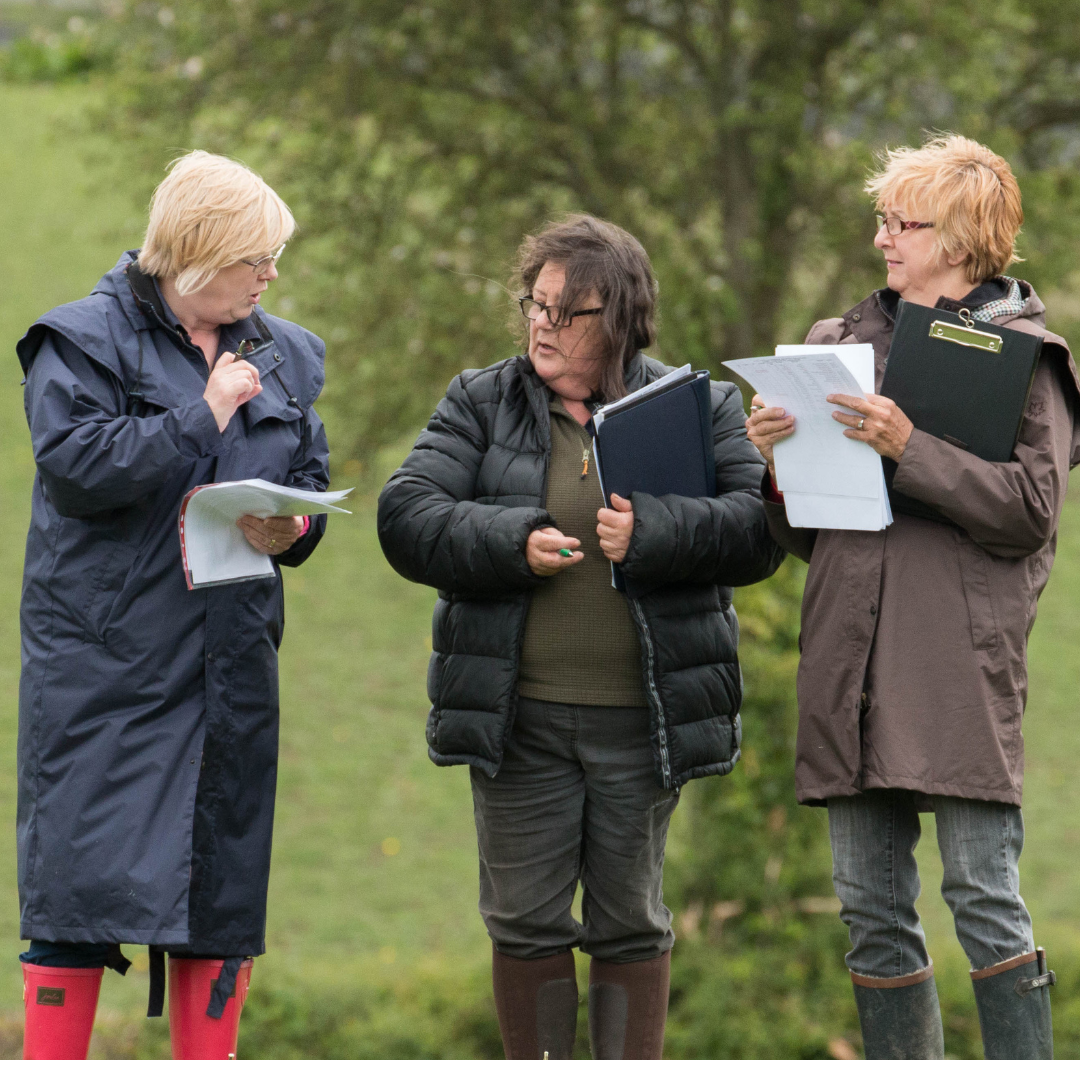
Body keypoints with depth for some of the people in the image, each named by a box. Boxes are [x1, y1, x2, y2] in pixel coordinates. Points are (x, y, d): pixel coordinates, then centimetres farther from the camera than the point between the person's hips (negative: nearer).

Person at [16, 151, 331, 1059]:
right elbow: (75, 465, -17)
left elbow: (313, 484, 19)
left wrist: (291, 530, -4)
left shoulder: (282, 356, 14)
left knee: (223, 877, 6)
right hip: (105, 654, -6)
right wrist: (205, 415, -14)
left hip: (232, 661, 6)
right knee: (83, 877, -7)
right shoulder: (85, 340, -4)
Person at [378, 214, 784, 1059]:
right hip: (519, 716, 1)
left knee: (631, 920, 7)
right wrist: (513, 544, -18)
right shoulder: (481, 404, 7)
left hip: (642, 719, -1)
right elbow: (407, 518, -3)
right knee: (526, 920, 5)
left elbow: (758, 529, -6)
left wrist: (651, 534, -22)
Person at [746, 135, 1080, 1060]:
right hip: (851, 654, 5)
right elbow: (804, 535, 20)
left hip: (962, 656, -5)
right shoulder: (845, 343, 18)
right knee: (873, 909, 6)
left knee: (984, 895, -9)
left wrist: (909, 448, -18)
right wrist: (774, 468, -1)